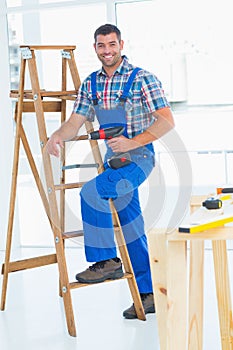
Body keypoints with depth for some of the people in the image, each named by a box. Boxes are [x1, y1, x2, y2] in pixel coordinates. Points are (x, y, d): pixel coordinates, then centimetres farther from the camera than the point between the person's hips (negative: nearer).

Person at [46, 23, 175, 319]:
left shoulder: (142, 79, -10)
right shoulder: (90, 84, 7)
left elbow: (166, 120, -14)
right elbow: (75, 122, 5)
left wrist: (132, 142, -22)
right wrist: (57, 136, -16)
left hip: (139, 157, -7)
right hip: (112, 160, 7)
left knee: (90, 192, -26)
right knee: (130, 227, 9)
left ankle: (107, 260, -10)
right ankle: (148, 294, 20)